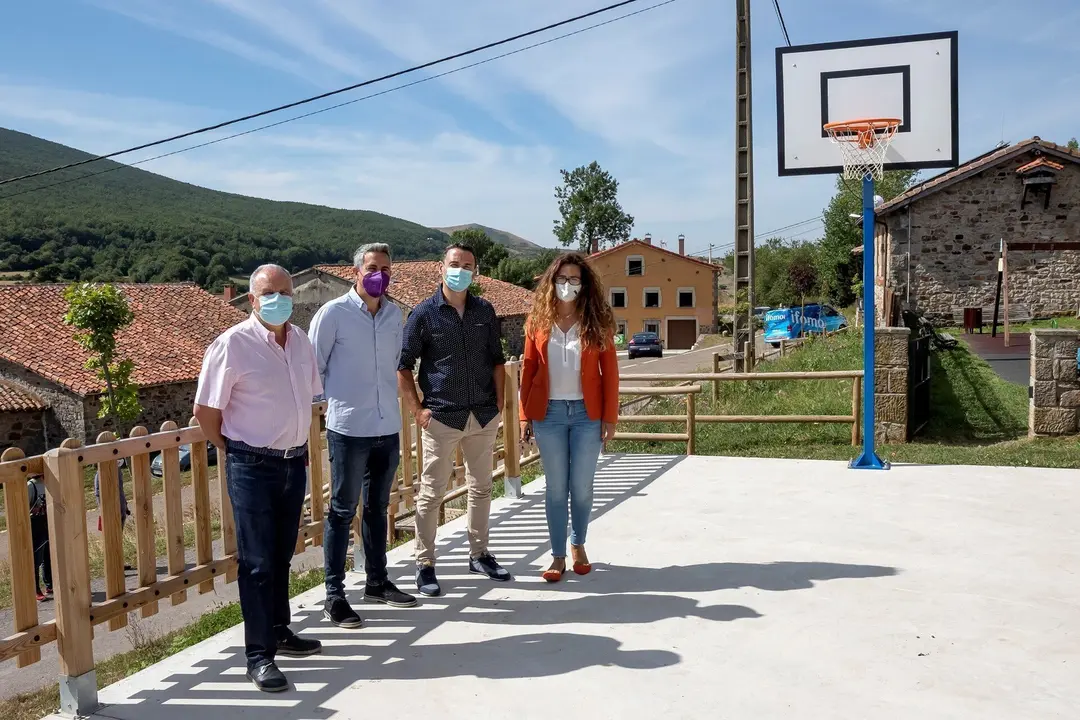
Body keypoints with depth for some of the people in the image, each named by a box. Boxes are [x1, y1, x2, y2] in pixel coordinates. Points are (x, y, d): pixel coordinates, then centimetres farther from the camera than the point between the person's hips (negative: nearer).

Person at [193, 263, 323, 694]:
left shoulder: (300, 340, 6)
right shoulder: (232, 344, -13)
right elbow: (205, 412, -8)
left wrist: (297, 445, 14)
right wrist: (234, 452, 0)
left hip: (294, 464, 6)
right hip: (253, 468, -6)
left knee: (281, 557, 18)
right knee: (257, 563, 0)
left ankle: (279, 633, 33)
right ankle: (259, 656, 9)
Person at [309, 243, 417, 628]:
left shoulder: (395, 314, 7)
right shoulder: (333, 313, -8)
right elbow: (313, 366, -3)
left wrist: (388, 397, 13)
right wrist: (333, 400, 1)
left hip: (388, 427, 5)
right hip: (348, 428, -5)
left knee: (377, 506, 16)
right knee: (343, 510, 1)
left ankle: (377, 581, 29)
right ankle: (334, 595, 10)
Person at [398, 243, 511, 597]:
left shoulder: (485, 311, 6)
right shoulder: (424, 313, -4)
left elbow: (497, 360, 12)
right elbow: (403, 366, -3)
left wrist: (499, 401, 5)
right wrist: (417, 409, -8)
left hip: (484, 417, 4)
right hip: (442, 418, -4)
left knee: (481, 488, 14)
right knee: (431, 493, 2)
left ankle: (479, 554, 29)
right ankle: (424, 565, 14)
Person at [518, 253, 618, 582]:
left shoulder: (597, 321, -1)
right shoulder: (538, 320, 2)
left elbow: (609, 370, 0)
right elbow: (528, 369, 4)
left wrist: (610, 416, -4)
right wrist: (525, 415, 0)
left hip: (587, 413, 0)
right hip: (549, 413, 0)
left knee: (582, 486, 7)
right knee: (556, 487, 6)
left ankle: (578, 544, 30)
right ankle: (558, 555, 15)